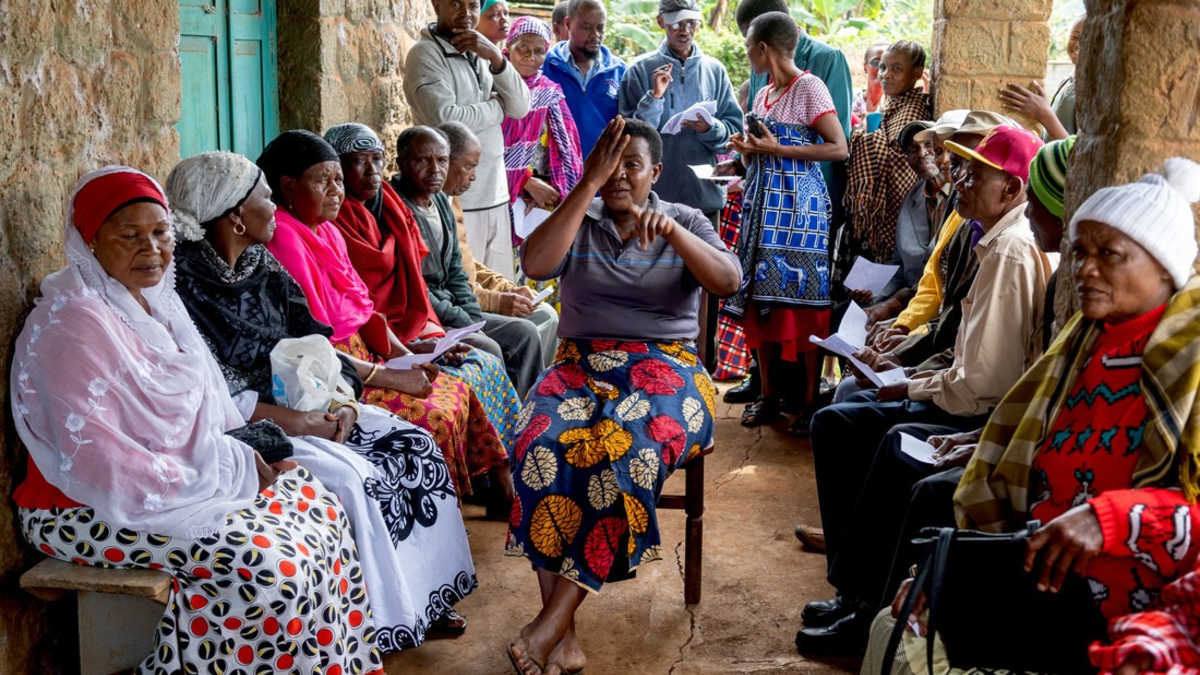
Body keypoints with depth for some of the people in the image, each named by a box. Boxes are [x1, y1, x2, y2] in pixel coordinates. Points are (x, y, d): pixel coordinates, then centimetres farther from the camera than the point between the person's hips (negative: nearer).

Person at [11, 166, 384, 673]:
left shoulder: (155, 299, 9)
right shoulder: (72, 325, -20)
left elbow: (207, 405, 17)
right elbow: (96, 465, -26)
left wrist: (247, 449, -4)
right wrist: (229, 471, -21)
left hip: (184, 475, 9)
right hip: (95, 510, -9)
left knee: (321, 510, 0)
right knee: (264, 562, -24)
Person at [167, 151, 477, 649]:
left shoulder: (261, 262, 8)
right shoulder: (186, 278, -17)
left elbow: (310, 340, 8)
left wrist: (341, 400, -9)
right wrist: (297, 421, -22)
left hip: (298, 403, 9)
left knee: (413, 446, -4)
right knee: (347, 475, -29)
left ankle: (419, 603, 3)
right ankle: (380, 622, -12)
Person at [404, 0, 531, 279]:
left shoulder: (480, 55, 14)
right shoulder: (425, 54, -6)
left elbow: (521, 107, 5)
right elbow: (445, 118, -20)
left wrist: (495, 57, -10)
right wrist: (497, 106, -4)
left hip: (496, 195, 7)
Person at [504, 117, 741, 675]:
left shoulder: (686, 221, 12)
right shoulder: (579, 221, 12)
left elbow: (729, 282, -5)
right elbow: (535, 264, -10)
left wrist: (671, 231, -19)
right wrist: (588, 184, -12)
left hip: (663, 365, -1)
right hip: (582, 365, 1)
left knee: (626, 448, -36)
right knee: (543, 446, -33)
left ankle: (550, 624, -29)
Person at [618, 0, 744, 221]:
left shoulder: (715, 70, 8)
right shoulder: (640, 70, 0)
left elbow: (734, 130, 6)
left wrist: (709, 129, -14)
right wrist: (654, 97, -17)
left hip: (705, 194, 2)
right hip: (655, 195, -2)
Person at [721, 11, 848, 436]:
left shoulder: (808, 88, -8)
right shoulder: (763, 95, 16)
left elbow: (838, 148, -13)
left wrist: (776, 149, -14)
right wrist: (747, 148, 4)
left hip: (798, 203, -8)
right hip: (763, 202, 8)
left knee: (802, 301, -7)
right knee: (759, 299, 5)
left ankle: (811, 400, 0)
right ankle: (768, 396, 13)